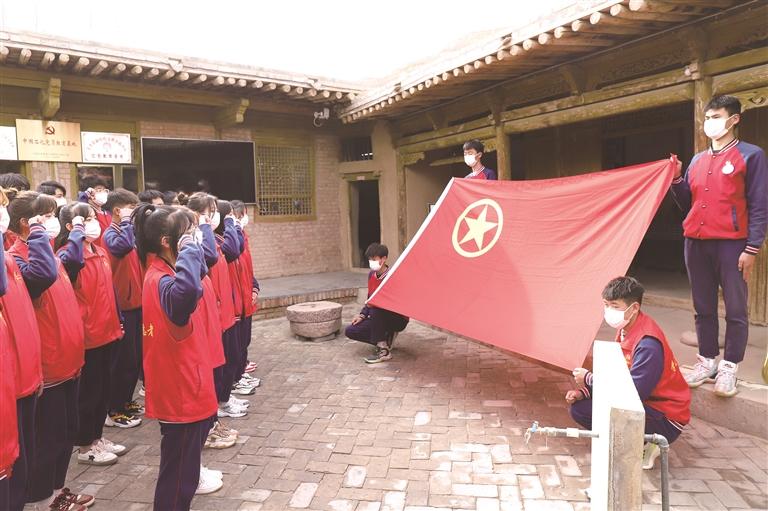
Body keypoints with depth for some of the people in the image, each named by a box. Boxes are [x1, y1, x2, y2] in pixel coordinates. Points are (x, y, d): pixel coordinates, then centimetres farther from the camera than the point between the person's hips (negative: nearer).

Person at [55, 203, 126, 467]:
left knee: (103, 388, 17)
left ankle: (97, 436, 31)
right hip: (86, 333, -8)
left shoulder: (100, 251, 11)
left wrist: (118, 321, 19)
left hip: (105, 330, 8)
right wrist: (78, 233, -28)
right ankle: (85, 446, 19)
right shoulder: (68, 251, -13)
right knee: (89, 391, 4)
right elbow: (71, 261, -41)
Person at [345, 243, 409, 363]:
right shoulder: (371, 275, 4)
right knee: (350, 331, -6)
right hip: (378, 319, 7)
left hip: (398, 320, -7)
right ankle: (386, 338, 4)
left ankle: (384, 351, -27)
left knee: (376, 309, -37)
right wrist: (362, 315, -1)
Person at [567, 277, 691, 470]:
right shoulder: (625, 329, 1)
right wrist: (584, 391, -5)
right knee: (579, 408, -2)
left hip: (666, 420, -8)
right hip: (643, 403, 9)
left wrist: (588, 379, -19)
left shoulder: (648, 343, -27)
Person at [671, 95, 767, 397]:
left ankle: (729, 368, 10)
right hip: (695, 244, 5)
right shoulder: (697, 160, 15)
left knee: (735, 310, 1)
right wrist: (676, 179, 1)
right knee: (703, 309, 11)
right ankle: (707, 361, 21)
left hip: (731, 245, -5)